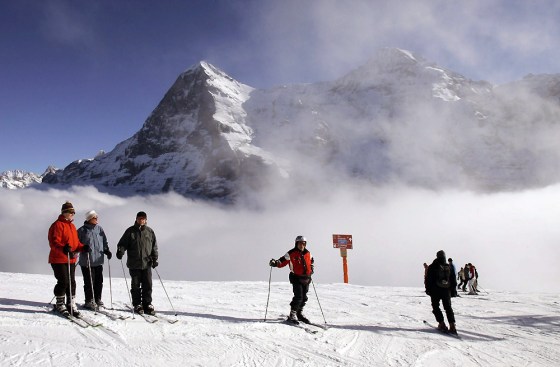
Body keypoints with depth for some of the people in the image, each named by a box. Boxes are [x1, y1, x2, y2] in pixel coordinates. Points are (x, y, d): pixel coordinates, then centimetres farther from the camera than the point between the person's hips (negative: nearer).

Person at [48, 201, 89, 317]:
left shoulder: (72, 226, 17)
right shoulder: (57, 225, -9)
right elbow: (54, 242, -18)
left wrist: (83, 247, 0)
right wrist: (63, 248, -36)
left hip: (71, 260, 8)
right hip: (59, 260, -8)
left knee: (72, 282, 9)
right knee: (63, 282, -6)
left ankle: (71, 305, 16)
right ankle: (60, 305, 10)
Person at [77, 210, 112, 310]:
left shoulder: (99, 228, 9)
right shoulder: (82, 230, -4)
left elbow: (104, 241, 17)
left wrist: (106, 250, 4)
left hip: (98, 260, 5)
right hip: (86, 261, -5)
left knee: (99, 281, 10)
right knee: (89, 282, -1)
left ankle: (97, 299, 23)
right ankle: (89, 301, 12)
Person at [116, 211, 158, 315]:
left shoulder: (150, 231, 8)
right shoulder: (130, 231, 2)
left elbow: (154, 247, 12)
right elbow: (123, 243, 2)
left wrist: (155, 259, 6)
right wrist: (120, 251, -18)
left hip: (147, 263, 1)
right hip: (134, 264, -1)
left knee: (147, 285, 1)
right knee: (135, 286, 6)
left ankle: (147, 305, 11)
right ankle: (137, 305, 16)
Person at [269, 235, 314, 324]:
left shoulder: (308, 253, 8)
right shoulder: (291, 253, -8)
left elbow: (311, 261, 29)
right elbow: (283, 261, -12)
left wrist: (312, 269, 17)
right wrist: (275, 263, -29)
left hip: (306, 278, 6)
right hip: (296, 278, -6)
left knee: (304, 297, 12)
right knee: (298, 297, -15)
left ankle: (299, 313, 29)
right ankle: (292, 315, -3)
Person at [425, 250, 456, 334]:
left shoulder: (432, 267, -6)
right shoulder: (449, 267, 5)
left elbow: (428, 279, -5)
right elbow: (453, 280, 9)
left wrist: (428, 289, 3)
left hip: (435, 291, -3)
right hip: (446, 290, 3)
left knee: (436, 307, 8)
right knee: (448, 308, 10)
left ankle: (442, 324, -1)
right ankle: (452, 325, 0)